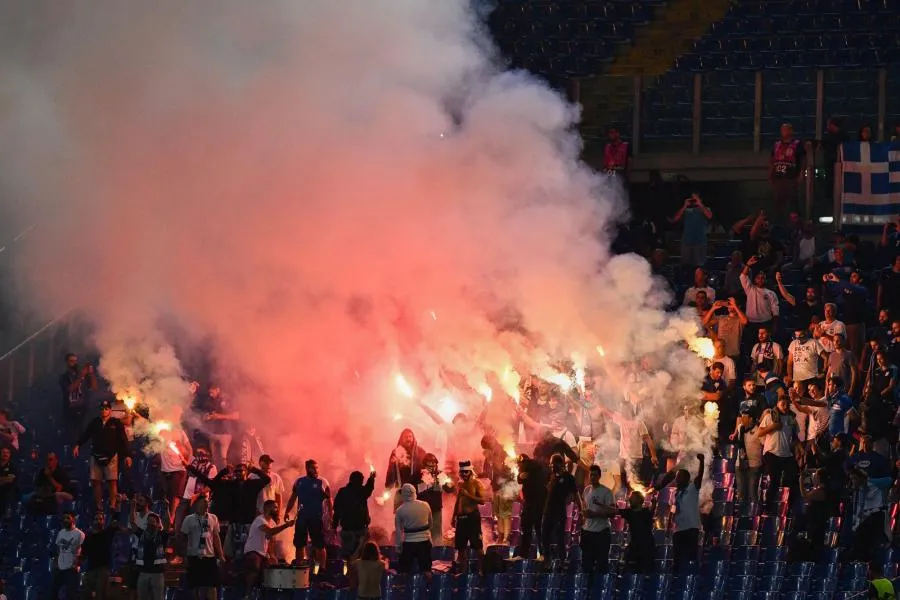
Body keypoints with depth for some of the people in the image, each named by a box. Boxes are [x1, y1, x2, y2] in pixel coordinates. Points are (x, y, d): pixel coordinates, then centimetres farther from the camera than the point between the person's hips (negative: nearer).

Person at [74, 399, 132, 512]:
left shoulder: (116, 423, 4)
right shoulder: (95, 423, 13)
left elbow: (123, 440, 1)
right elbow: (85, 435, 10)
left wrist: (127, 455, -5)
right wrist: (77, 445, -5)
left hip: (111, 456, -3)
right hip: (96, 455, 3)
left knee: (112, 481, -10)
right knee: (96, 482, 2)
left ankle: (113, 505, -10)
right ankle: (98, 506, 8)